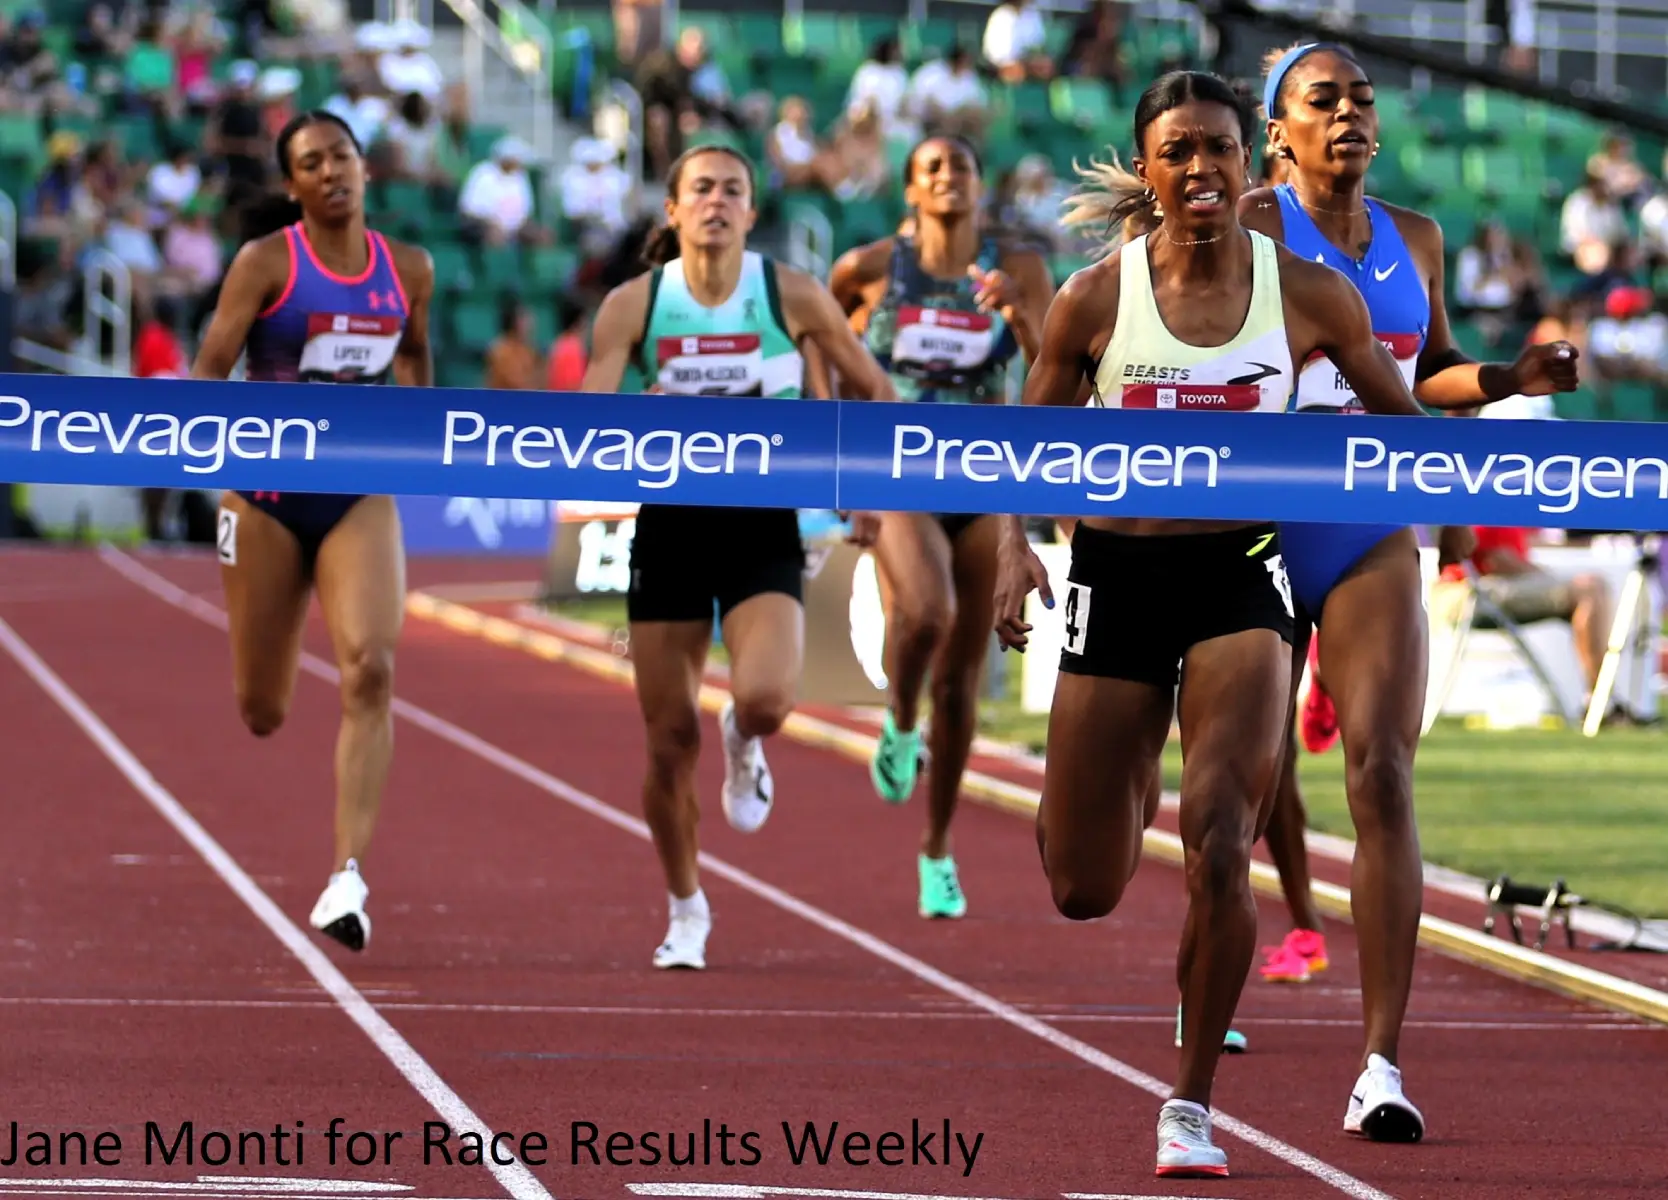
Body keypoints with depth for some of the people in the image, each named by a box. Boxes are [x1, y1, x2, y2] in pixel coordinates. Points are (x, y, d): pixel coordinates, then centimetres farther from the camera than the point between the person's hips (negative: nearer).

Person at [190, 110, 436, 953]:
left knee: (370, 670, -22)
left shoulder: (409, 269, 4)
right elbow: (209, 367, -10)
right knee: (260, 710, 6)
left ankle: (348, 875, -25)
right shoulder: (266, 263, -6)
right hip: (269, 494, -1)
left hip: (361, 495, 1)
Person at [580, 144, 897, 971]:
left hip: (764, 530, -1)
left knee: (765, 696, -26)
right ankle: (686, 911, 23)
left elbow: (875, 390, 8)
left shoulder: (792, 296, -3)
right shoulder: (634, 305, -3)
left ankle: (743, 745, 14)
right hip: (671, 529, 1)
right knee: (670, 742, 2)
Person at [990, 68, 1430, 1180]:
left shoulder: (1308, 293, -4)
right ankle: (1126, 782, 44)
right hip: (1118, 577, 1)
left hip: (1241, 578, -1)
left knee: (1219, 848, -19)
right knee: (1084, 891, 4)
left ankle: (1192, 1103, -1)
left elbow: (1400, 414, 9)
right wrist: (1014, 546, -11)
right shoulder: (1095, 298, -5)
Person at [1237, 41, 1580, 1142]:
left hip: (1373, 538, 2)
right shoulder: (1249, 230, -3)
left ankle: (1382, 1063, -18)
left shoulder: (1415, 241, 10)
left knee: (1383, 775, -13)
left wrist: (1510, 379, 6)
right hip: (1258, 525, -2)